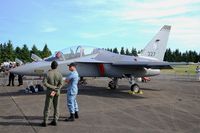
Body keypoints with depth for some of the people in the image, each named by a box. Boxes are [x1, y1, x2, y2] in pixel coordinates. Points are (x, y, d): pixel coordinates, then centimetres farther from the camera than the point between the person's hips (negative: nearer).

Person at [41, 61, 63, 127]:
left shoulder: (48, 73, -11)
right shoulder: (59, 74, -5)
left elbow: (45, 83, -17)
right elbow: (61, 84, -12)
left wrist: (53, 87, -12)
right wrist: (55, 91, -14)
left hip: (49, 92, -2)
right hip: (57, 93, 3)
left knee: (47, 107, 6)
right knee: (56, 107, 10)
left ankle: (45, 122, 10)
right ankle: (55, 121, 14)